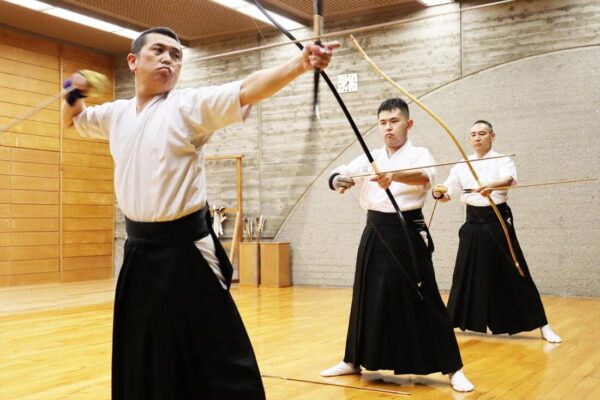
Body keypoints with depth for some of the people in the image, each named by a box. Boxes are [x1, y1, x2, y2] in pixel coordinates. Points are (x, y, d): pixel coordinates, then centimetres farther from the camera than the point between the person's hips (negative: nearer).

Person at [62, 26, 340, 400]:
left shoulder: (190, 105, -7)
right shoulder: (116, 114, 9)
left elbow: (248, 90, -23)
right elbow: (73, 117, 29)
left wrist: (300, 63, -39)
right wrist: (73, 94, 7)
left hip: (185, 251, -6)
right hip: (139, 250, 6)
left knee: (219, 364, -6)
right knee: (141, 361, 19)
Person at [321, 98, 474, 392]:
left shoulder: (419, 155, -6)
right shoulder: (370, 159, 8)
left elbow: (424, 177, -29)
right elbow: (338, 175, -6)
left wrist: (394, 176, -50)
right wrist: (338, 180, -31)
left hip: (408, 234, -4)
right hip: (375, 235, 5)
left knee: (424, 301, -4)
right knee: (367, 300, 12)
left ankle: (453, 368, 6)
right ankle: (354, 360, 28)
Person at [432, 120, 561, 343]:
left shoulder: (502, 161, -6)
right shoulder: (462, 166, 6)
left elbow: (509, 180, -29)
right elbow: (447, 195, 5)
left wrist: (491, 186, -51)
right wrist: (438, 193, -20)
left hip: (498, 222, -3)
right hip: (473, 225, 3)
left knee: (514, 274, -3)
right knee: (467, 275, 8)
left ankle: (543, 326, 6)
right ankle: (452, 321, 22)